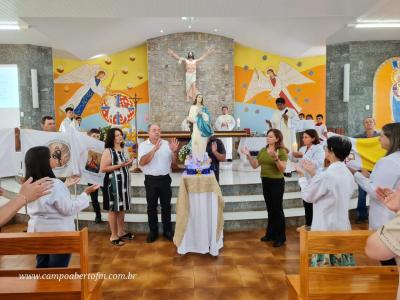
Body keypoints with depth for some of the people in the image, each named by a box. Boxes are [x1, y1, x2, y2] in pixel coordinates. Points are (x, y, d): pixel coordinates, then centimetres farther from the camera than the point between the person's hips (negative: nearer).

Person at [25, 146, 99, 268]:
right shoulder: (53, 184, -25)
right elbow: (69, 209, -22)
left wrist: (65, 185, 18)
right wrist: (86, 193, -15)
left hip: (38, 231, 8)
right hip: (57, 233, -8)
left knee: (42, 266, 21)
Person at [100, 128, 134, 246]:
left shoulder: (123, 150, 12)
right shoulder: (108, 151, -12)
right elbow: (102, 169, -20)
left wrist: (128, 163, 8)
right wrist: (119, 165, -21)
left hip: (124, 181, 8)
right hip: (113, 182, -8)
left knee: (122, 208, 15)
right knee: (113, 209, 1)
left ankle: (121, 232, 28)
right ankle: (113, 236, 12)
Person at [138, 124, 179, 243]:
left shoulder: (167, 144, 4)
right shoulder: (143, 145, -3)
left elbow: (174, 161, 6)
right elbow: (141, 162, -18)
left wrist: (174, 151, -13)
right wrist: (154, 149, -24)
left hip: (165, 179, 2)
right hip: (151, 180, -2)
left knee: (166, 206, 10)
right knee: (151, 207, 9)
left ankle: (167, 230, 23)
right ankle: (153, 231, 23)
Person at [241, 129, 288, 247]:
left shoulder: (282, 151, -11)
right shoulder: (263, 151, 7)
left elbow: (283, 169, -18)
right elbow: (255, 165, 6)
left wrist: (276, 158, -32)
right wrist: (248, 155, -6)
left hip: (277, 182, -6)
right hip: (265, 182, 6)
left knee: (277, 209, 1)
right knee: (270, 208, 17)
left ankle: (280, 237, 14)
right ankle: (271, 233, 30)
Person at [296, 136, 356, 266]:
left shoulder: (326, 175, -23)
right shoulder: (347, 174, 3)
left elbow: (308, 196, -10)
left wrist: (302, 175, 4)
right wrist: (313, 174, 17)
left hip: (326, 229, -8)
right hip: (342, 227, 8)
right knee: (341, 267, 17)